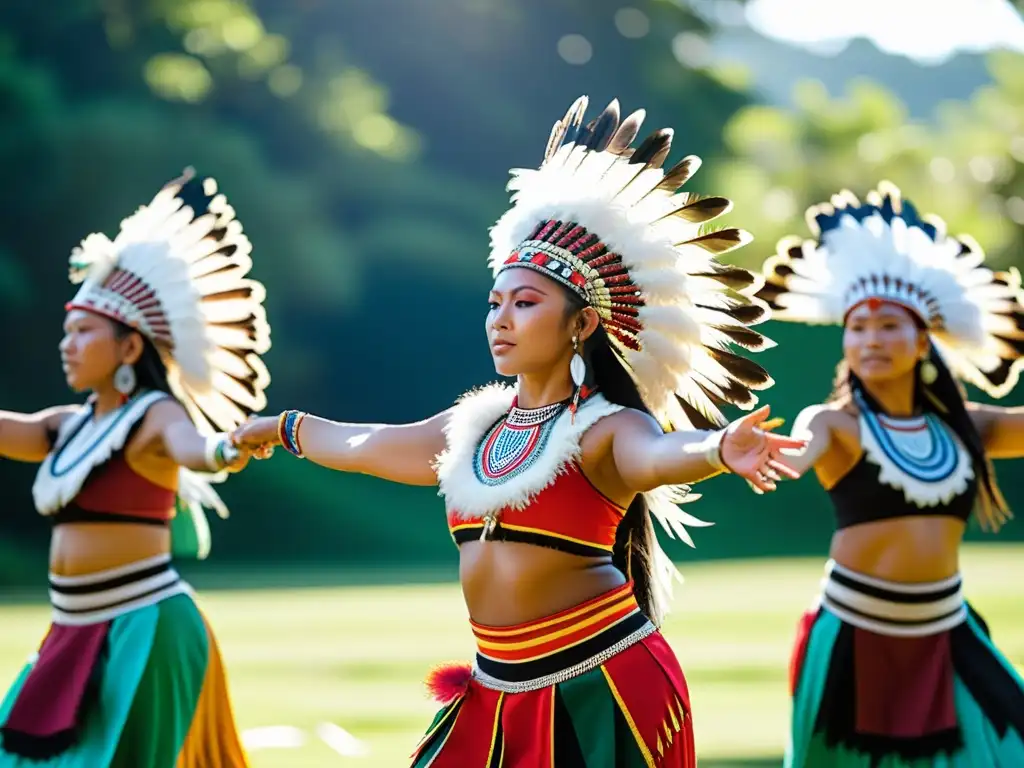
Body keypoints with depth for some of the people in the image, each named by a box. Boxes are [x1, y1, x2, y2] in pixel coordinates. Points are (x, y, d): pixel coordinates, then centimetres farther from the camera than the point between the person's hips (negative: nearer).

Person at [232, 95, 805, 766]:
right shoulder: (476, 424, 11)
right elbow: (364, 446, 29)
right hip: (502, 695, 7)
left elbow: (662, 455, -32)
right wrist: (282, 428, 45)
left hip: (600, 689, -6)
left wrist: (722, 449, -56)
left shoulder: (608, 429, -9)